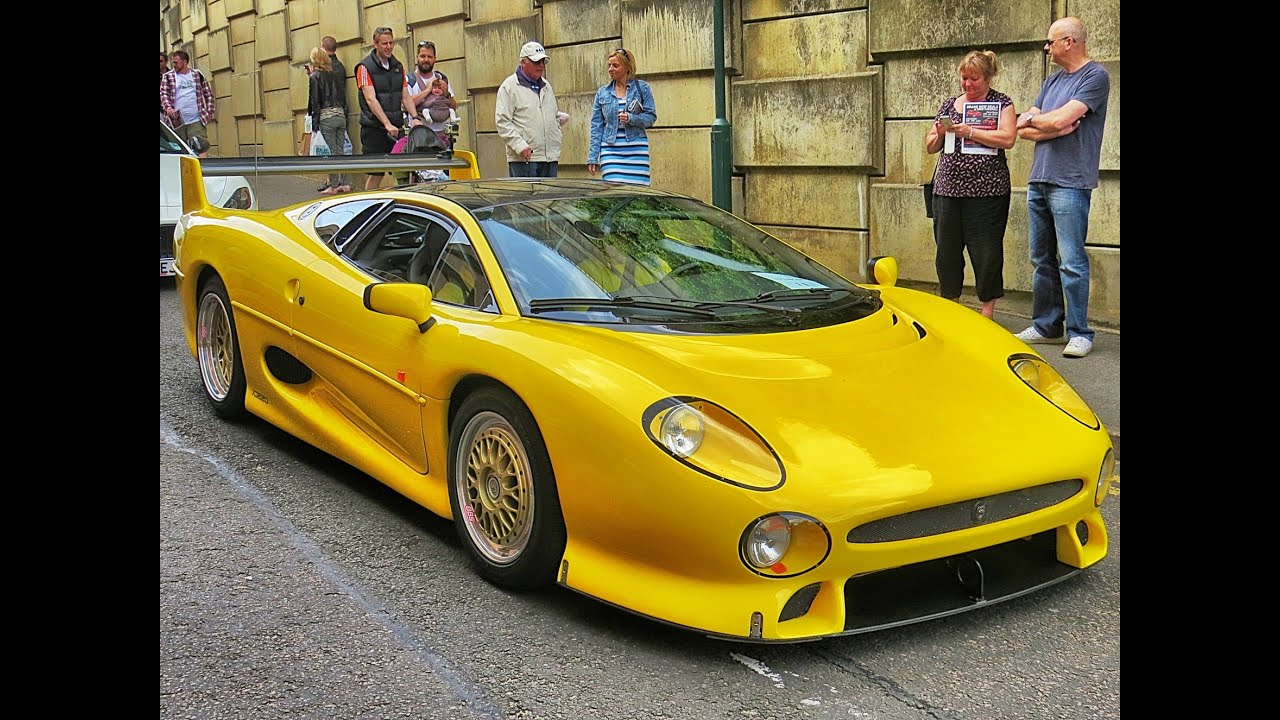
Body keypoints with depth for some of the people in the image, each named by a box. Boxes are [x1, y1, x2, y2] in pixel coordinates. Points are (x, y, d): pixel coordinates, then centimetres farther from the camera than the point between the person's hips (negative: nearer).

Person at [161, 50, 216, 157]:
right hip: (177, 121, 0)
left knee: (202, 146, -9)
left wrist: (210, 111, 6)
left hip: (196, 121, 0)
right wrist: (168, 107, -19)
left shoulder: (197, 75, 10)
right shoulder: (168, 77, 7)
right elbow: (163, 94, 0)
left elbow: (208, 94, 15)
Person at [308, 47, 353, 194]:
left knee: (333, 153, -3)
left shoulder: (314, 77, -3)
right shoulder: (334, 75, 13)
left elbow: (315, 101, -7)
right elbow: (343, 97, 14)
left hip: (326, 117, -5)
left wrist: (314, 124, -5)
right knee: (340, 151, 9)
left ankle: (333, 186, -1)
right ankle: (345, 184, 8)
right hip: (340, 116, 5)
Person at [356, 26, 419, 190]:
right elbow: (371, 99, -15)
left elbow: (406, 96, 12)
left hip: (396, 127, 5)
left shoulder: (398, 66, 14)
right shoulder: (365, 67, -6)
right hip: (374, 129, -5)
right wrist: (387, 124, -24)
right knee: (376, 174, -4)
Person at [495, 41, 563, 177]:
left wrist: (557, 138, 14)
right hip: (523, 159, -7)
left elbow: (556, 116, 30)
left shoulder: (546, 86, 19)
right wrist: (520, 146, -19)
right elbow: (502, 122, -10)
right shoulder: (509, 87, -4)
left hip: (550, 158, 7)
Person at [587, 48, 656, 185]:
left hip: (636, 148, -1)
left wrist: (631, 118, -16)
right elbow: (596, 126, 10)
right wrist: (592, 157, 5)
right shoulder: (602, 92, 11)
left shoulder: (642, 88, 6)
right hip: (611, 149, 1)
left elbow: (651, 117, 3)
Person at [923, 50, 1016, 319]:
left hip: (987, 192, -4)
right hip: (948, 189, 4)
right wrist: (940, 133, -4)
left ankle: (987, 312, 10)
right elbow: (930, 147, 18)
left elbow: (1008, 138, -12)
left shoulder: (1001, 103, 4)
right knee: (946, 252, 6)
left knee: (987, 254, -1)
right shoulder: (949, 104, 16)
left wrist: (969, 132, -16)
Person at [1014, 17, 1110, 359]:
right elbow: (1022, 129, 11)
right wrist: (1055, 127, -7)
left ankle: (1079, 333, -3)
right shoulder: (1052, 80, 18)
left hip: (1070, 183, -8)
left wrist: (1034, 119, 3)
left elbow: (1061, 119, -17)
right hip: (1038, 180, 8)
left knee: (1072, 262, -8)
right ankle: (1046, 326, 19)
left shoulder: (1095, 75, -5)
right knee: (1042, 259, 11)